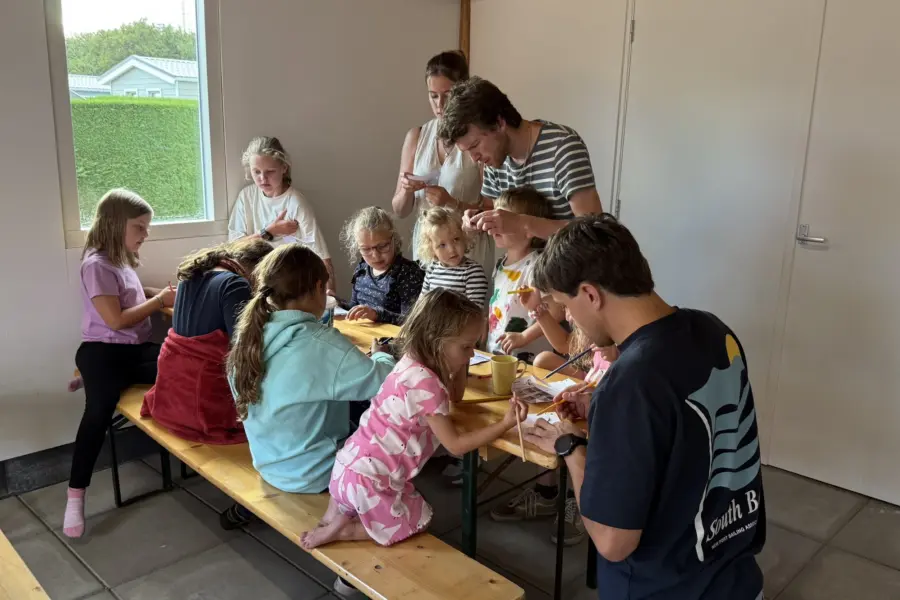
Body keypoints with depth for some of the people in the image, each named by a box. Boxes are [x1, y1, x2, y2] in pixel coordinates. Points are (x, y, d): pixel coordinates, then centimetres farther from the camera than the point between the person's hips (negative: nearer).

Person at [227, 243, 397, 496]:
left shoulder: (249, 335, -7)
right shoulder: (323, 345, -30)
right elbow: (385, 382, -23)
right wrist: (381, 355, -1)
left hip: (270, 464, 7)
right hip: (314, 476, -7)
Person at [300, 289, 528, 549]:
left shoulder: (413, 364, 2)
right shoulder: (426, 384, -26)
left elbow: (455, 397, 16)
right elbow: (455, 445, -20)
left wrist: (462, 361, 3)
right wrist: (505, 423, -24)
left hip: (353, 463, 8)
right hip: (367, 480, -8)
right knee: (420, 522, 13)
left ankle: (338, 510, 17)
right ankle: (344, 529, 4)